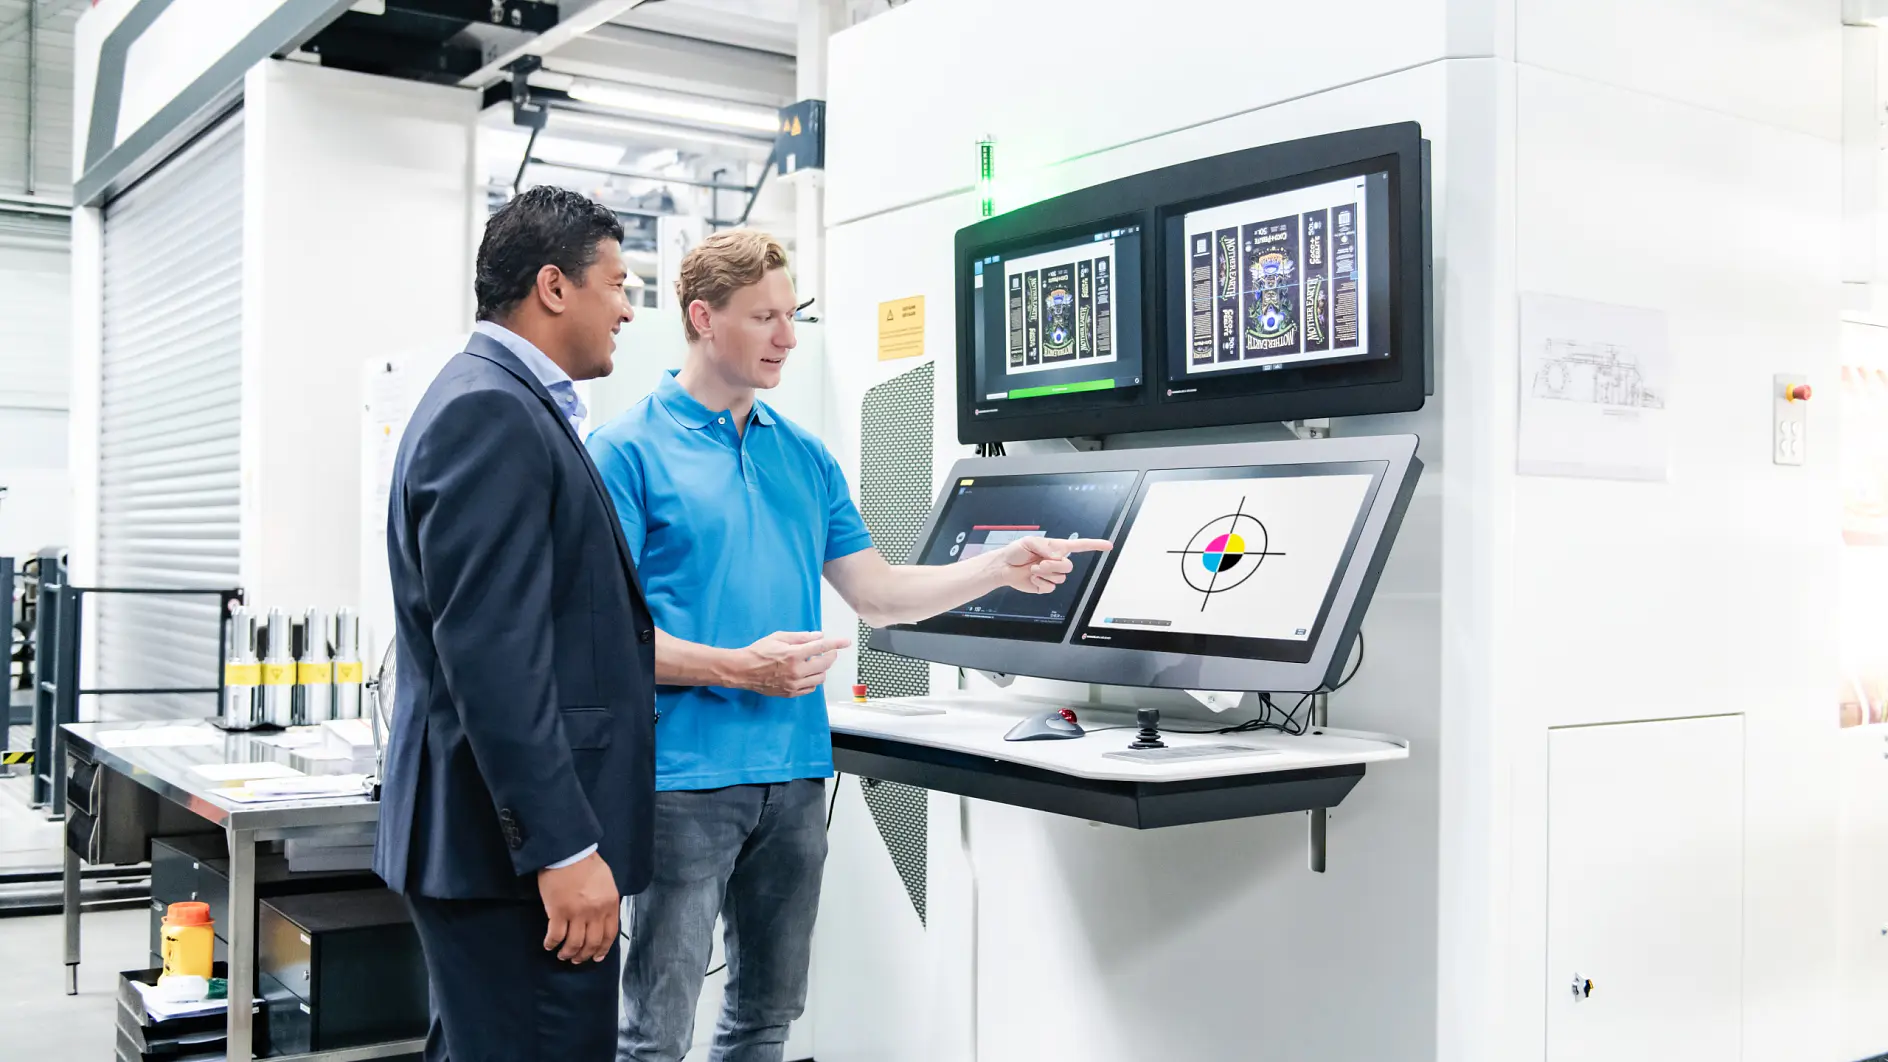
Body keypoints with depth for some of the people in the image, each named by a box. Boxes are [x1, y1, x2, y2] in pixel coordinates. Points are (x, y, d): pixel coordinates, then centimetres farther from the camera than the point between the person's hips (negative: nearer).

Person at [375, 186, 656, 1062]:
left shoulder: (507, 403, 16)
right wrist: (563, 848, -23)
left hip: (511, 833, 11)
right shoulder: (488, 413, -15)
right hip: (514, 842, -11)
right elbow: (491, 651, -23)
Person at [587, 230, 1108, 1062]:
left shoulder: (805, 456, 12)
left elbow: (875, 594, 12)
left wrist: (1000, 569, 0)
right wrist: (739, 667, -20)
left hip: (797, 774, 6)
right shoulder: (628, 451, -6)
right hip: (685, 774, -6)